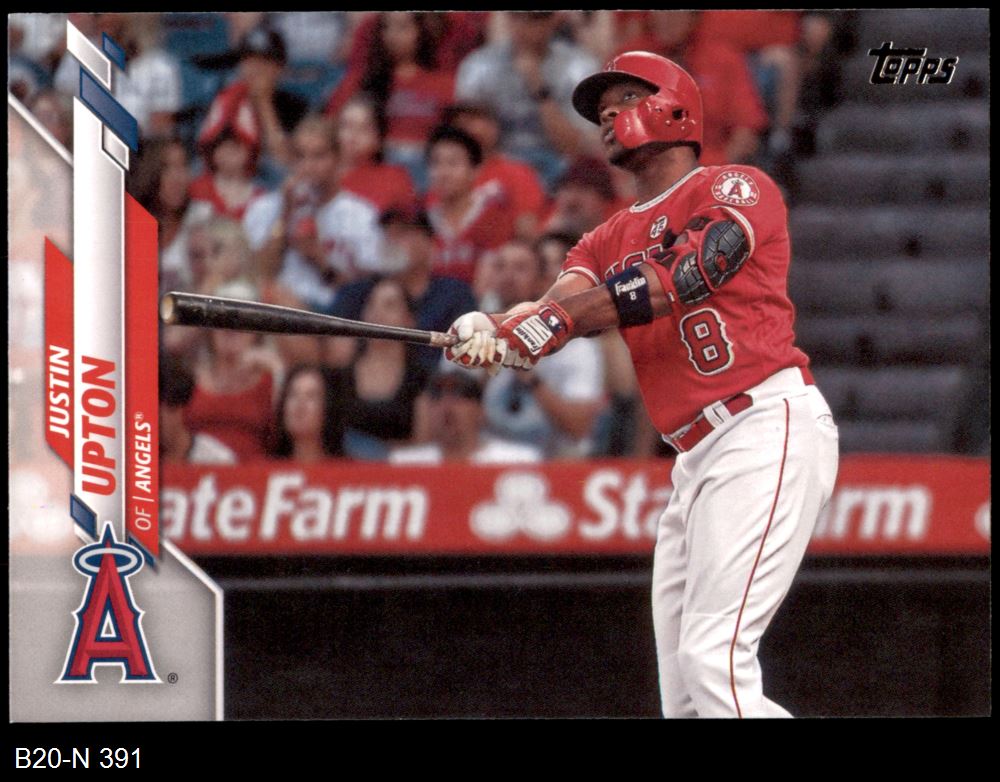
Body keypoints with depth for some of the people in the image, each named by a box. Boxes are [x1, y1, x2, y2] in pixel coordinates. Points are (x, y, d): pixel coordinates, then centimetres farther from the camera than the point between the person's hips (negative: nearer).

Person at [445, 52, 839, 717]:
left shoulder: (738, 189, 1)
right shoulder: (612, 240, 22)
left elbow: (682, 277, -16)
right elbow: (558, 308, 3)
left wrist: (556, 316, -24)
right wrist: (494, 331, -20)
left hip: (769, 424, -8)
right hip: (697, 457, 8)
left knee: (714, 666, -21)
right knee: (683, 696, 4)